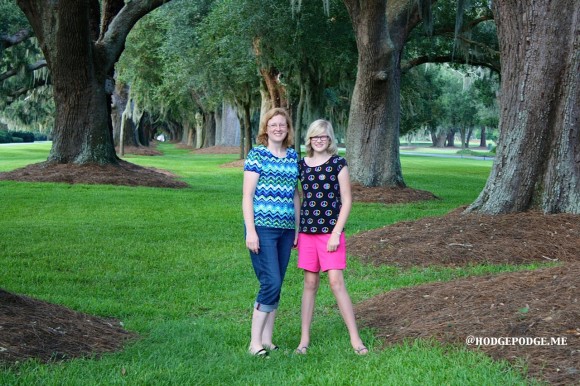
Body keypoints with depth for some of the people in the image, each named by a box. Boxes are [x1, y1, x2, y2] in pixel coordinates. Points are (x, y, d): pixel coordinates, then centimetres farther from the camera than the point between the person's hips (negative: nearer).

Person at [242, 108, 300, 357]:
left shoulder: (293, 156, 13)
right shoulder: (257, 155, -3)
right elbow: (247, 196, -6)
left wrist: (298, 229, 15)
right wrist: (250, 231, -13)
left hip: (286, 229, 6)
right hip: (262, 227, -6)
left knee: (275, 286, 8)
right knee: (271, 283, -11)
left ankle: (267, 340, 15)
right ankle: (255, 343, -3)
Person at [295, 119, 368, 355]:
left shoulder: (338, 164, -2)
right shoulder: (302, 165, 8)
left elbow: (346, 201, -3)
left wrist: (336, 233, -9)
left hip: (331, 231, -3)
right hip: (307, 231, 3)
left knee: (336, 282, -9)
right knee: (310, 283, 7)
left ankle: (355, 338, -4)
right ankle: (305, 339, 12)